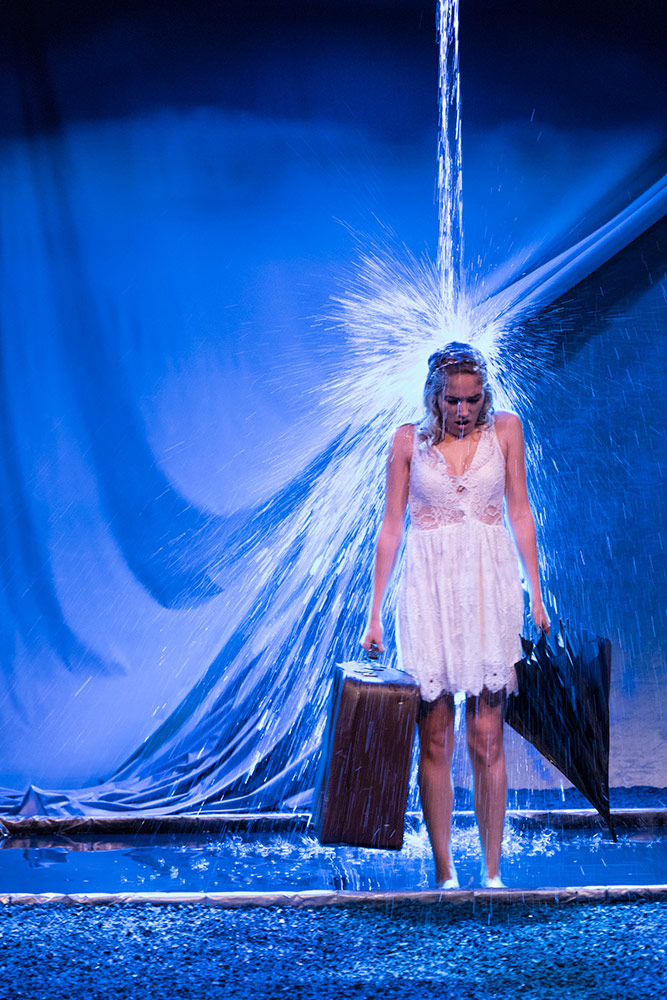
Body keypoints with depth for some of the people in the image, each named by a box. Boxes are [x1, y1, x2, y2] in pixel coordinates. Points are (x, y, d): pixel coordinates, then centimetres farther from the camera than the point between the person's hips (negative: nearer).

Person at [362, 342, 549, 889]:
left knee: (487, 737, 1)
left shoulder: (505, 429, 4)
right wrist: (375, 612, 2)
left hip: (491, 587, 0)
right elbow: (391, 526, 4)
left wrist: (535, 592, 3)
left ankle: (493, 873, 7)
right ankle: (445, 874, 7)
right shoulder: (409, 440, 3)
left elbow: (520, 513, 7)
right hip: (429, 589, 0)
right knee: (435, 740, 1)